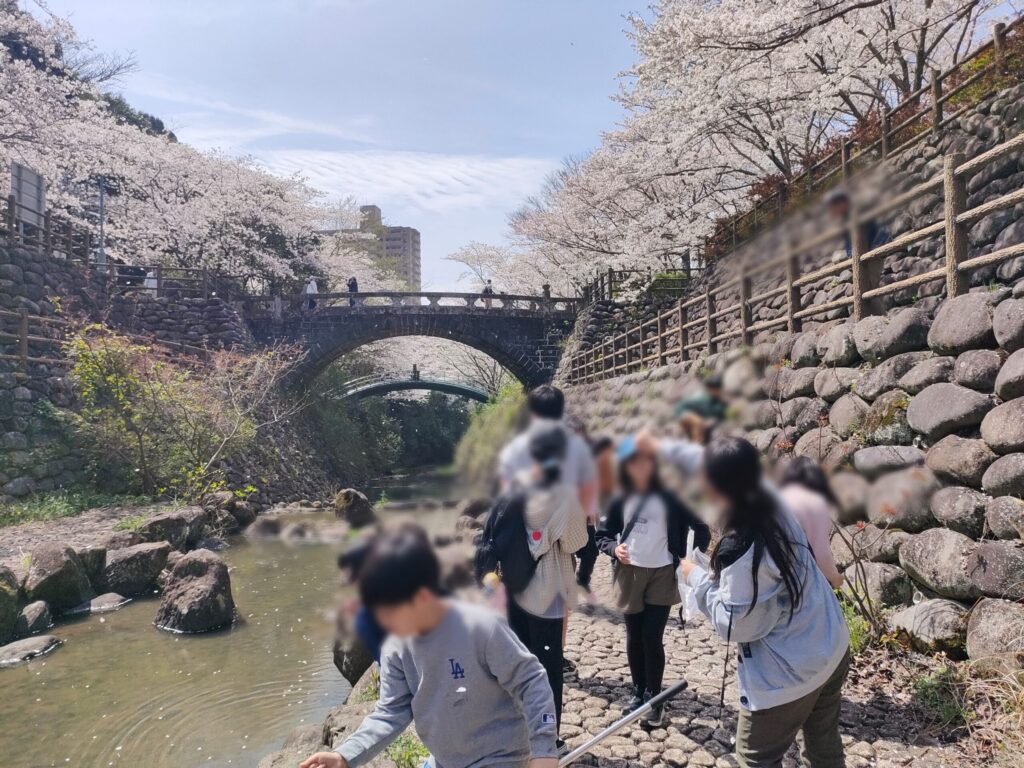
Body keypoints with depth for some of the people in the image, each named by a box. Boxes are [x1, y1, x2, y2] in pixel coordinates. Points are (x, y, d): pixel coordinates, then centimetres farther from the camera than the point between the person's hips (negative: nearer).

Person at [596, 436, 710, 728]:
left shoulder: (668, 498, -7)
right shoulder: (620, 500, 0)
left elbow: (701, 529, -1)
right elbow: (602, 535, 7)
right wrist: (614, 549, -13)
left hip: (662, 574, -2)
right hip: (630, 574, 3)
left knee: (652, 638, -5)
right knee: (634, 638, 11)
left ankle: (654, 699, 10)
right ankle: (639, 692, 28)